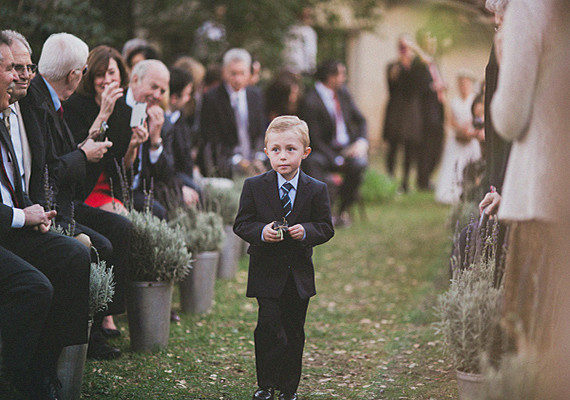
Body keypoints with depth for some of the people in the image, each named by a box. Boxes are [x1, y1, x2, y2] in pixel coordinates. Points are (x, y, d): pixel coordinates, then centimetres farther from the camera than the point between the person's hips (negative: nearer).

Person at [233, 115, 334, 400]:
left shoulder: (317, 190, -1)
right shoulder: (254, 187, -3)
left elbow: (326, 227, 1)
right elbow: (242, 224, -1)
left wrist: (306, 231, -20)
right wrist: (261, 232, -21)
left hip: (299, 274, 2)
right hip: (267, 271, -2)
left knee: (294, 332, 9)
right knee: (269, 328, -8)